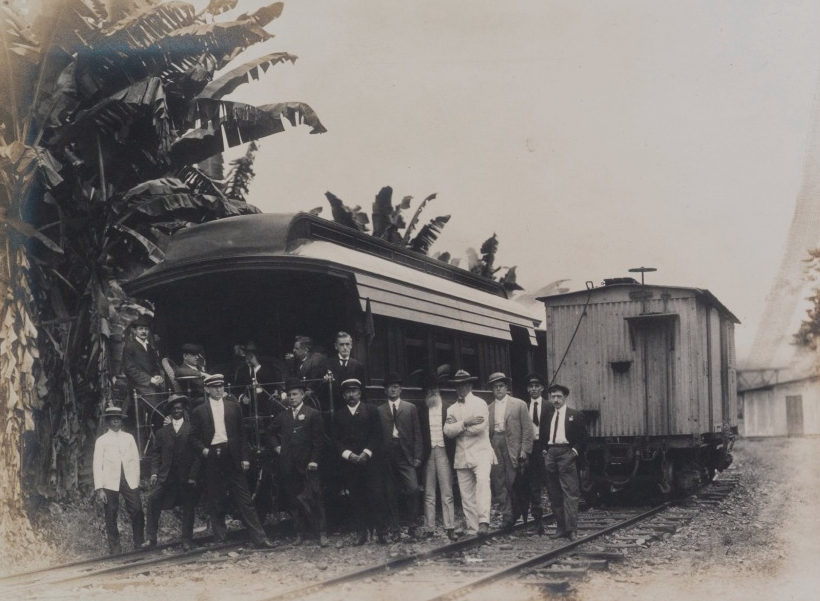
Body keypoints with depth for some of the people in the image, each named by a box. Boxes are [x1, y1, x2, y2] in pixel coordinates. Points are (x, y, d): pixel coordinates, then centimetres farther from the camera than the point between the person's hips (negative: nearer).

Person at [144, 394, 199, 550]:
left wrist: (193, 475, -9)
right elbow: (155, 453, 9)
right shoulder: (162, 432, 13)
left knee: (188, 507, 0)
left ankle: (187, 541, 11)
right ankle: (151, 538, -6)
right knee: (153, 499, -12)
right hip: (166, 475, 2)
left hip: (186, 477, -2)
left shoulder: (192, 429, 3)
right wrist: (154, 473, -4)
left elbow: (197, 454, -1)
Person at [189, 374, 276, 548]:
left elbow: (241, 434, 9)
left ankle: (259, 537, -1)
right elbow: (193, 436, 7)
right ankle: (220, 539, 14)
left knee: (244, 499, -1)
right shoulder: (199, 411, 6)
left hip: (232, 456, 0)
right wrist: (202, 449, -11)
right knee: (215, 501, 4)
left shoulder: (233, 407, 10)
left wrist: (245, 457, 2)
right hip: (211, 458, 0)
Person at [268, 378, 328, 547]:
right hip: (289, 466, 4)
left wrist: (314, 460, -11)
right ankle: (300, 533, 15)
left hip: (307, 465, -4)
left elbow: (318, 439, -5)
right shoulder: (282, 416, 12)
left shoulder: (313, 414, -1)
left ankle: (322, 533, -1)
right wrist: (276, 446, 12)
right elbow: (271, 432, 28)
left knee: (314, 499, -6)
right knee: (294, 500, 7)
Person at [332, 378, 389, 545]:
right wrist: (349, 455, -8)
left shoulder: (372, 411, 6)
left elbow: (377, 435, 0)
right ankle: (360, 533, 7)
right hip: (350, 462, 2)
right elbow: (336, 440, 7)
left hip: (371, 461, -2)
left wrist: (366, 453, -11)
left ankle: (382, 531, -1)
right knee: (356, 498, 2)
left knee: (376, 496, -6)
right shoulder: (339, 415, 11)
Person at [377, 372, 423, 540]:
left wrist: (417, 456, -2)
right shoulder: (379, 411, 9)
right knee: (391, 495, 3)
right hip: (387, 456, 1)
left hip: (406, 455, -1)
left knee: (413, 490, -14)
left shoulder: (410, 408, 10)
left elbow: (417, 434, 6)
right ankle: (394, 530, 11)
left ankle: (412, 527, -3)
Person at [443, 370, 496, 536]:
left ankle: (484, 521, -34)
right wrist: (465, 423, -13)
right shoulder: (451, 409, 16)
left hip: (480, 453, -5)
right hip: (462, 457, 5)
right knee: (466, 496, 3)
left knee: (483, 481, -28)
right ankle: (472, 530, 8)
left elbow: (481, 426, -13)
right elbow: (447, 431, 1)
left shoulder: (480, 403, 2)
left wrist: (457, 428, -4)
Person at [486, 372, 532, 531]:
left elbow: (527, 429, 1)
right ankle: (507, 516, 5)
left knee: (512, 483, -6)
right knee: (498, 484, -1)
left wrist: (525, 450, -7)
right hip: (494, 448, 3)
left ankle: (516, 511, 16)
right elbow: (486, 431, 12)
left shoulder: (519, 404, 5)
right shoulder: (488, 409, 14)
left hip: (513, 448, -3)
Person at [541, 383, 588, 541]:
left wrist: (575, 451, -8)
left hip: (567, 453, -5)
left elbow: (583, 437, 3)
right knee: (554, 494, 4)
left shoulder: (575, 415, 6)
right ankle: (560, 528, 8)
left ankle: (571, 528, -11)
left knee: (570, 492, -10)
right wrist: (545, 452, 6)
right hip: (550, 455, 5)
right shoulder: (547, 417, 18)